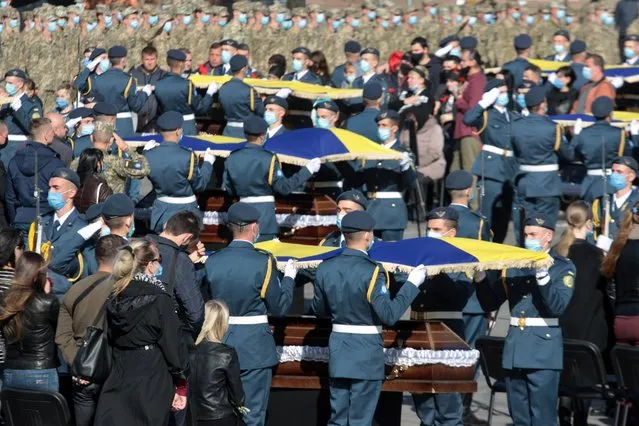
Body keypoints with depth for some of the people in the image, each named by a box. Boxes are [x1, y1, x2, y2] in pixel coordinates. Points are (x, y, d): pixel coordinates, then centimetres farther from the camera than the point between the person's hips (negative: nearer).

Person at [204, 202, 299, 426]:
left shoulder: (212, 261, -2)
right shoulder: (263, 262, -14)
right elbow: (279, 308, -6)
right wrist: (289, 277, 8)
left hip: (220, 346, 4)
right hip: (254, 348, -4)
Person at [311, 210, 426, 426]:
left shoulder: (325, 268, 1)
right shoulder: (371, 271, -17)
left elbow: (319, 310, 11)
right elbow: (389, 315, -20)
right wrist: (411, 284, -13)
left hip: (338, 352, 5)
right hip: (367, 354, -5)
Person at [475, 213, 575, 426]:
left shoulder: (563, 267, -1)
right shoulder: (514, 265, 12)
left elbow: (557, 307, -15)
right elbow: (490, 303, 12)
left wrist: (542, 274, -24)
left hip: (543, 349, -5)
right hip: (514, 348, 5)